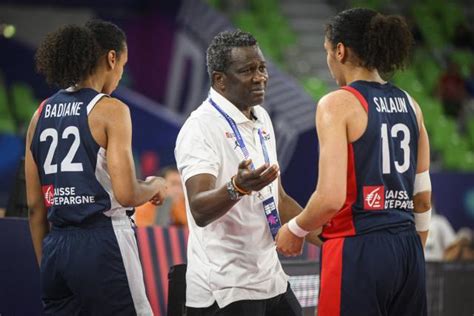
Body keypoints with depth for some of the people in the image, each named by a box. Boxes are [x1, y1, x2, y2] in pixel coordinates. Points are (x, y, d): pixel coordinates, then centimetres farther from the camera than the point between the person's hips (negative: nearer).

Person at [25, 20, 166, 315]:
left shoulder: (42, 114, 11)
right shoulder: (110, 110, -7)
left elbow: (34, 204, 13)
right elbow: (126, 194, -14)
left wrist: (46, 267, 19)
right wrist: (155, 187, 7)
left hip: (55, 247, 6)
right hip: (102, 243, -6)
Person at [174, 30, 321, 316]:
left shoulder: (261, 120, 12)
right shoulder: (201, 127, -14)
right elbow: (199, 211, -26)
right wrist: (237, 187, -44)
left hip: (270, 279, 8)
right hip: (226, 290, -8)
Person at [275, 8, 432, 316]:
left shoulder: (338, 104, -8)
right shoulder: (410, 105, 11)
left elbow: (331, 198, -16)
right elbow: (423, 198, 14)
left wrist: (295, 230, 2)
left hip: (357, 249, -6)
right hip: (407, 249, 7)